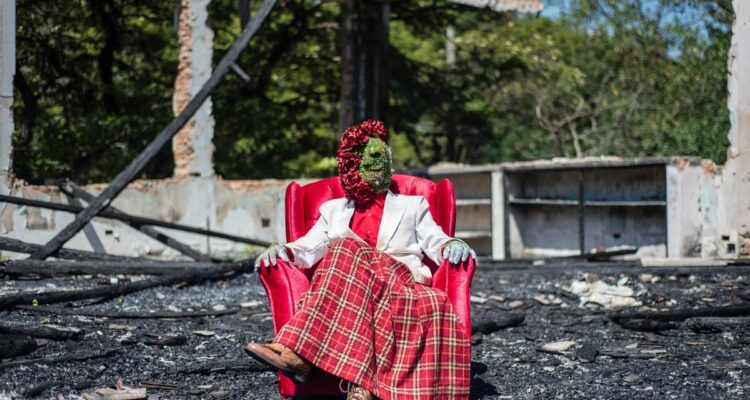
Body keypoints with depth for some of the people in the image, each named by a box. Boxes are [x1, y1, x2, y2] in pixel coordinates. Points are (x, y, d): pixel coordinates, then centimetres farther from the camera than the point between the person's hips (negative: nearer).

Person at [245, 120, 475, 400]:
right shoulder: (334, 210, 30)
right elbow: (309, 249, 16)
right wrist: (283, 251, -6)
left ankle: (300, 354, -47)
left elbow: (437, 244, 12)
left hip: (402, 287, -1)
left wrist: (453, 246, -12)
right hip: (341, 286, 2)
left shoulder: (413, 206, 27)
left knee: (348, 250, -33)